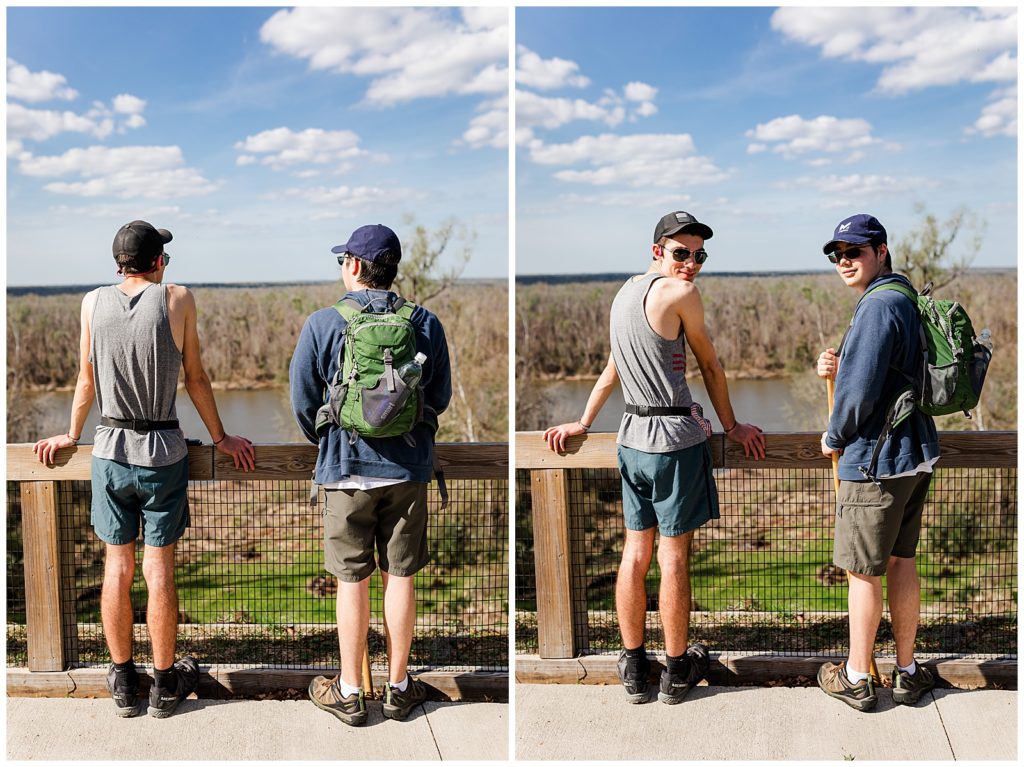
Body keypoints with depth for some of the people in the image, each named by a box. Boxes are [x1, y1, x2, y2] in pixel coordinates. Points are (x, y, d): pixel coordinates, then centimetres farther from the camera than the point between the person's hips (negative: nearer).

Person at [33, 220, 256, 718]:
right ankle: (165, 685, 15)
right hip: (163, 452, -2)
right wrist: (220, 438, 11)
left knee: (118, 566, 10)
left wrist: (72, 435, 23)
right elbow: (196, 379, -1)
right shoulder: (177, 299, -5)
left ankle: (123, 684, 22)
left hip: (110, 450, 2)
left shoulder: (94, 303, 1)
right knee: (159, 569, 4)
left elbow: (86, 379, 9)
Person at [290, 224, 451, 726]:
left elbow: (303, 401, -1)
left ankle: (348, 692, 18)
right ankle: (398, 688, 20)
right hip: (408, 468, 2)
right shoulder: (426, 324, -2)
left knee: (352, 581, 7)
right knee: (400, 578, 10)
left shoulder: (322, 324, -8)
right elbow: (440, 398, 6)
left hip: (347, 467, -2)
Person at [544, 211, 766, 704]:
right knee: (674, 556, 2)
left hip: (632, 437, 8)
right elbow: (710, 367, -1)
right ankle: (677, 672, 14)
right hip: (676, 439, -7)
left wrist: (584, 423, 24)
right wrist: (731, 427, 9)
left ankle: (633, 670, 20)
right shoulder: (681, 295, -11)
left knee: (635, 552, 11)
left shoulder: (625, 293, 13)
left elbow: (613, 368, 20)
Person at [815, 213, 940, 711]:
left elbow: (862, 390, -21)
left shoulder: (878, 306, -19)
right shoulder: (906, 301, 13)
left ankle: (856, 678, 14)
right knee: (901, 561, 15)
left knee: (862, 570, 2)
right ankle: (907, 672, 24)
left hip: (875, 460, -9)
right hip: (914, 454, 9)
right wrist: (838, 370, 3)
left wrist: (834, 437, -5)